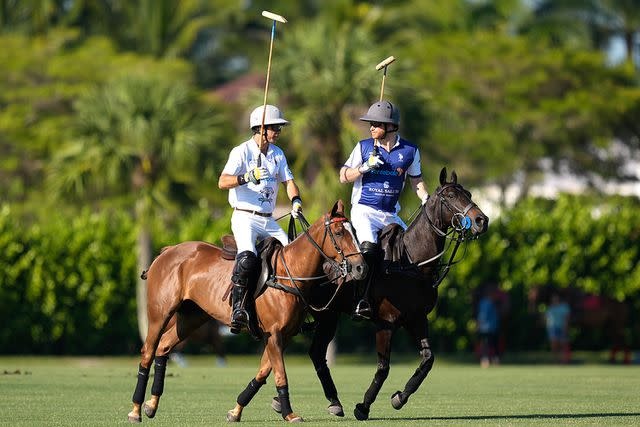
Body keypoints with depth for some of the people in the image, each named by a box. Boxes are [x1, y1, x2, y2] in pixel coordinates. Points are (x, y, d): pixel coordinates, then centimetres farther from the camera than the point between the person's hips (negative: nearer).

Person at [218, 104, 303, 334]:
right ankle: (238, 308, -26)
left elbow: (288, 182, 10)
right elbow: (223, 182, -18)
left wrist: (296, 201, -12)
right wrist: (248, 177, -34)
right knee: (247, 257, -30)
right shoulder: (242, 152, -7)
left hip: (269, 221, 7)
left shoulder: (278, 154, 12)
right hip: (245, 218, -7)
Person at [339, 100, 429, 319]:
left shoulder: (410, 151, 5)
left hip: (391, 215, 4)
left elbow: (416, 180, 18)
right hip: (364, 210, -4)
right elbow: (344, 177, 5)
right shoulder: (364, 147, 2)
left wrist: (427, 200, 2)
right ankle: (361, 301, -30)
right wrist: (365, 167, -11)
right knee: (368, 246, -29)